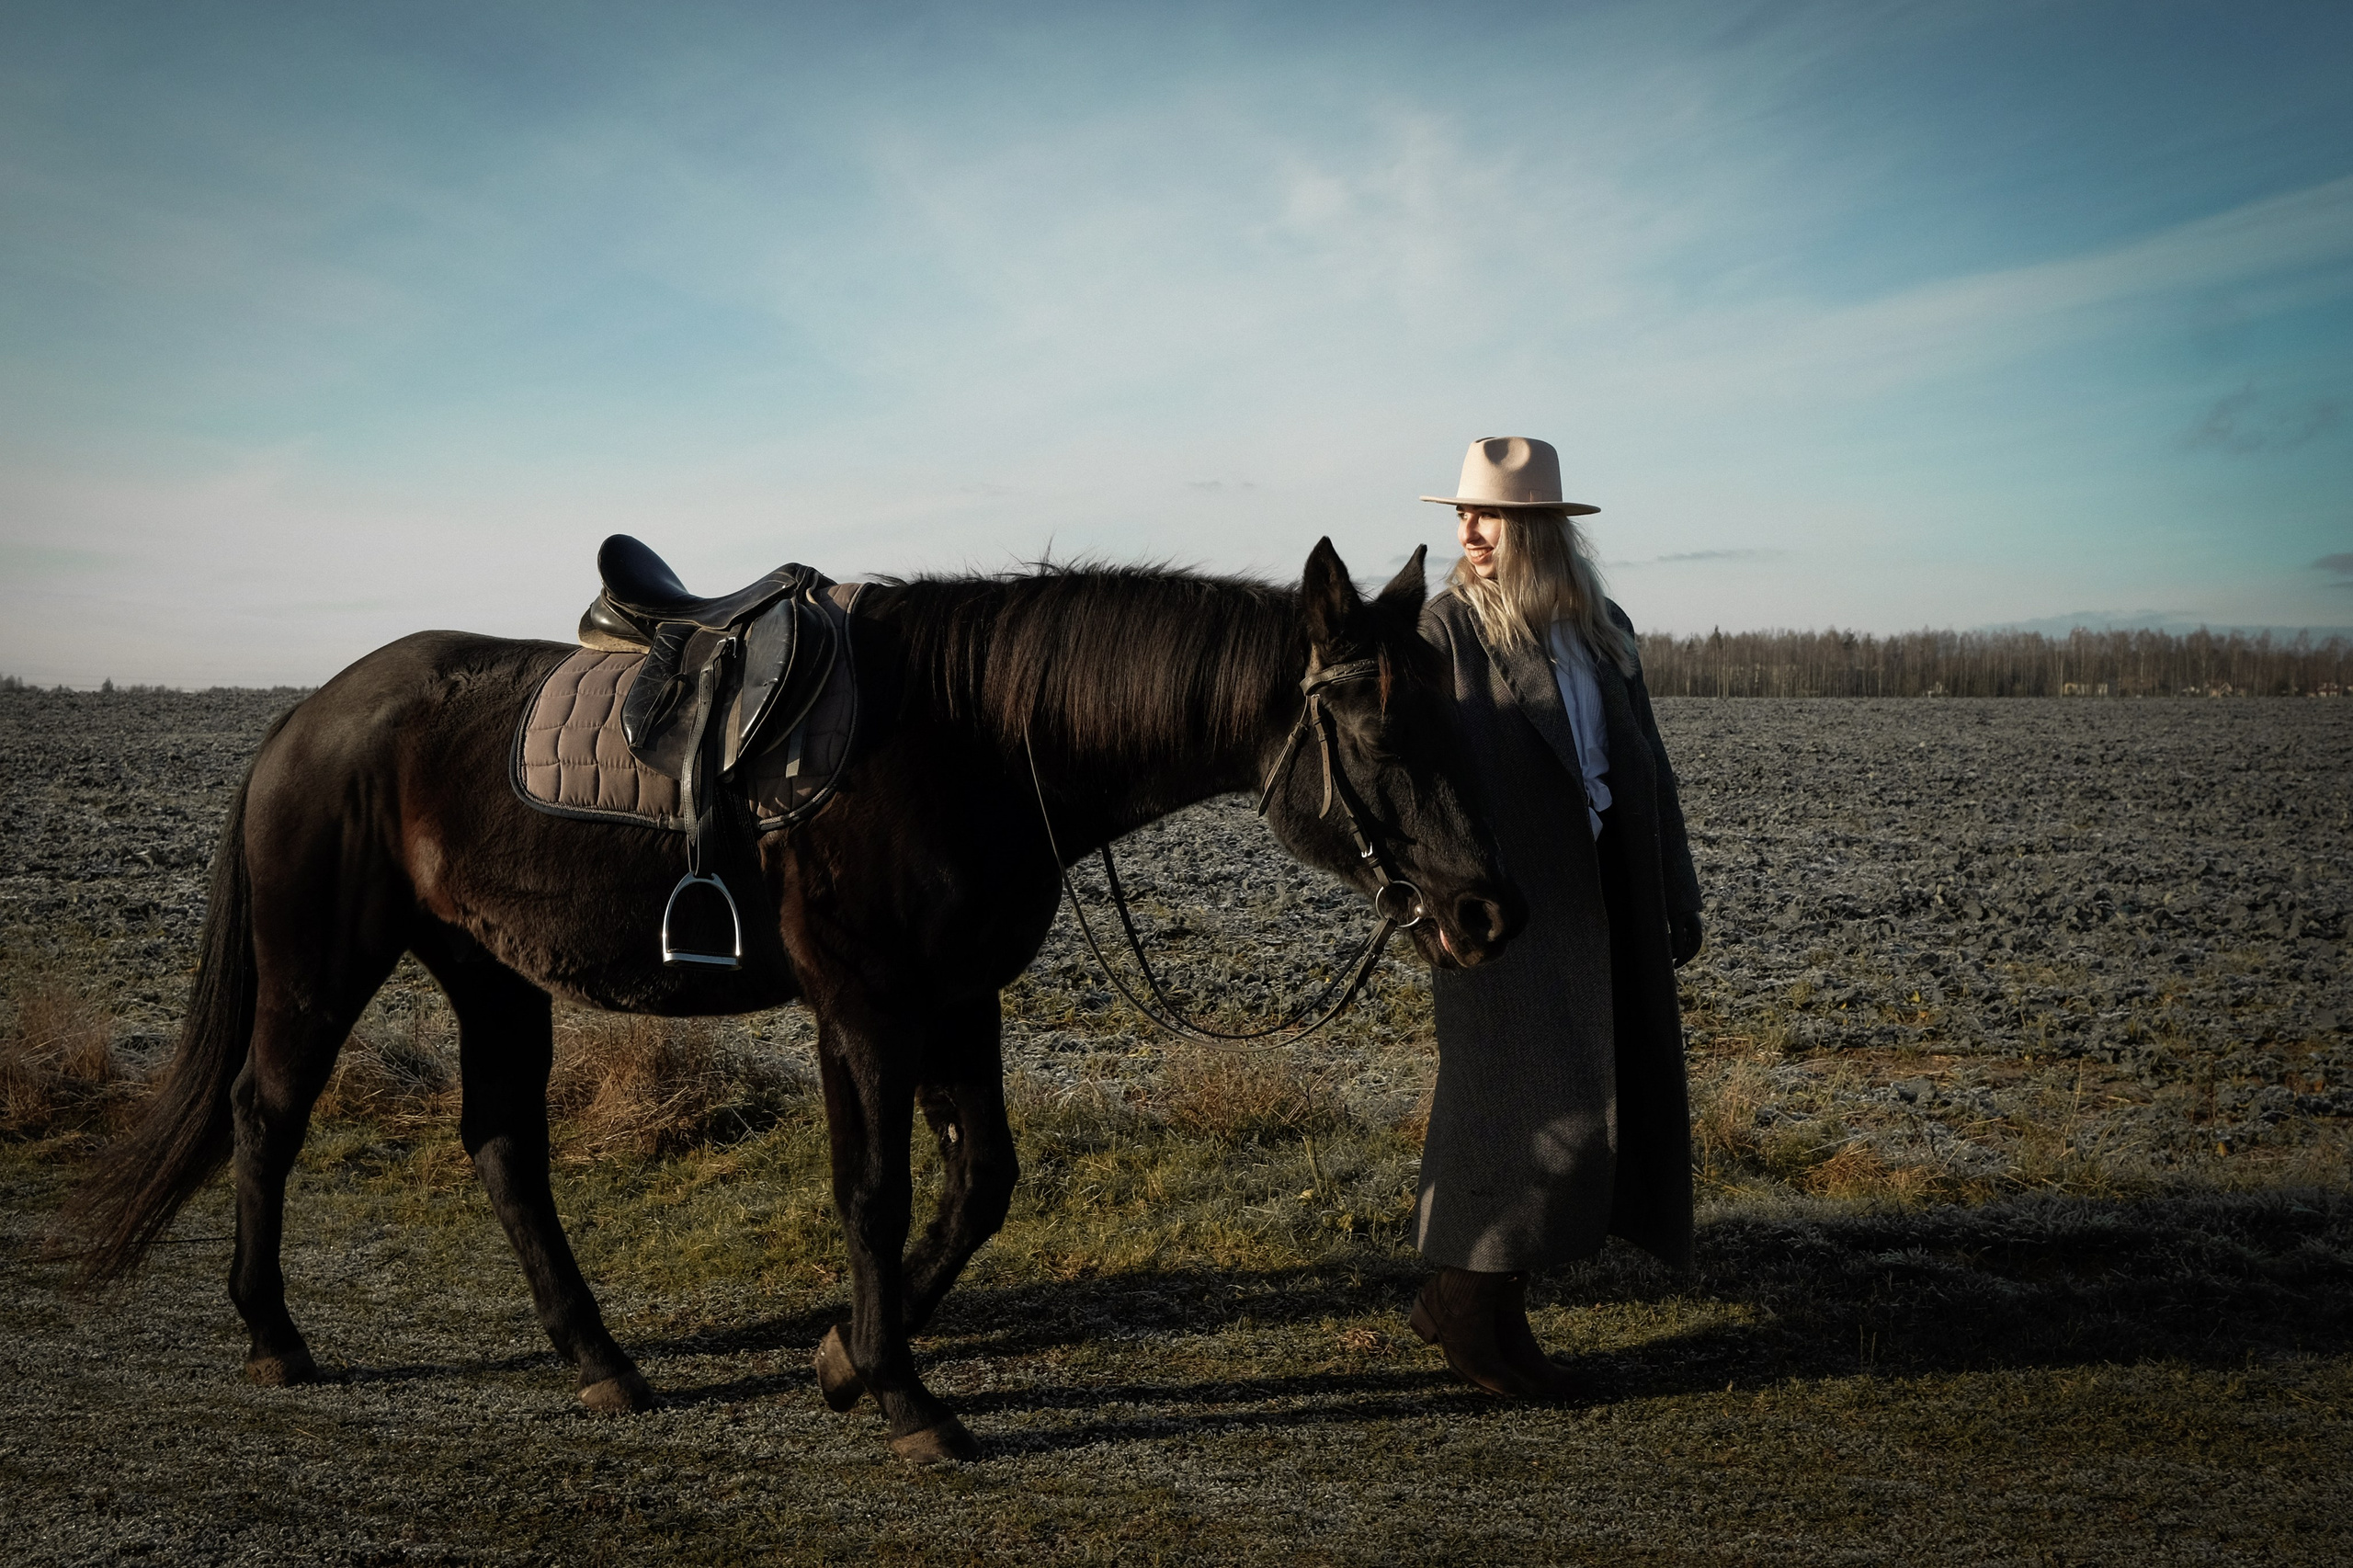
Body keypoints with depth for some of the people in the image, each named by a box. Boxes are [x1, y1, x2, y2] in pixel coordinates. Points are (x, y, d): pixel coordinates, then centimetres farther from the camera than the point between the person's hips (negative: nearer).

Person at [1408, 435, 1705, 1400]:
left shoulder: (1605, 630, 14)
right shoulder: (1445, 626, -2)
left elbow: (1647, 767, 17)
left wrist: (1677, 894, 15)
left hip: (1602, 902, 6)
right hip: (1505, 902, -6)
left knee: (1612, 1095, 9)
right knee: (1530, 1097, -6)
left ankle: (1463, 1297, 20)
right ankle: (1478, 1317, 8)